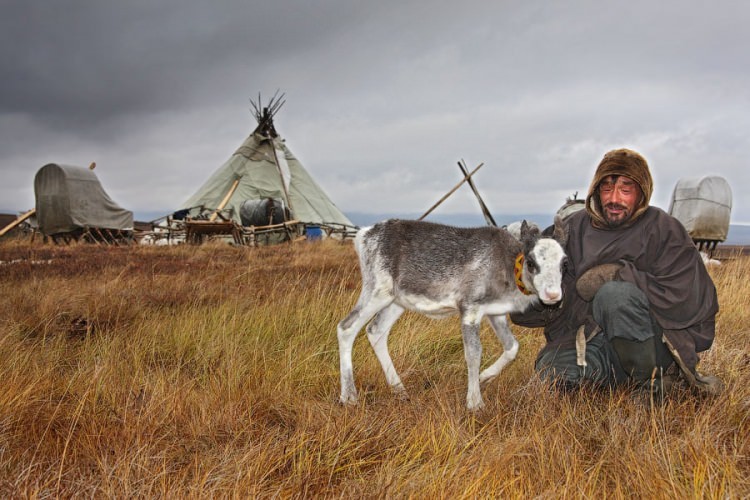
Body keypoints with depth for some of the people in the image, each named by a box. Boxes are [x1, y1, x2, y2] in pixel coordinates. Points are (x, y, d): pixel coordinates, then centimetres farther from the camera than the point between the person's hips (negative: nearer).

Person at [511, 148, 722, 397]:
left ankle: (651, 380, -12)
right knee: (551, 369, -24)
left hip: (658, 343, -3)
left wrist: (616, 275, -18)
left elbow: (684, 297, -15)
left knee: (615, 293, -32)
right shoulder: (575, 228, 6)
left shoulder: (664, 229, -4)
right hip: (593, 342, 4)